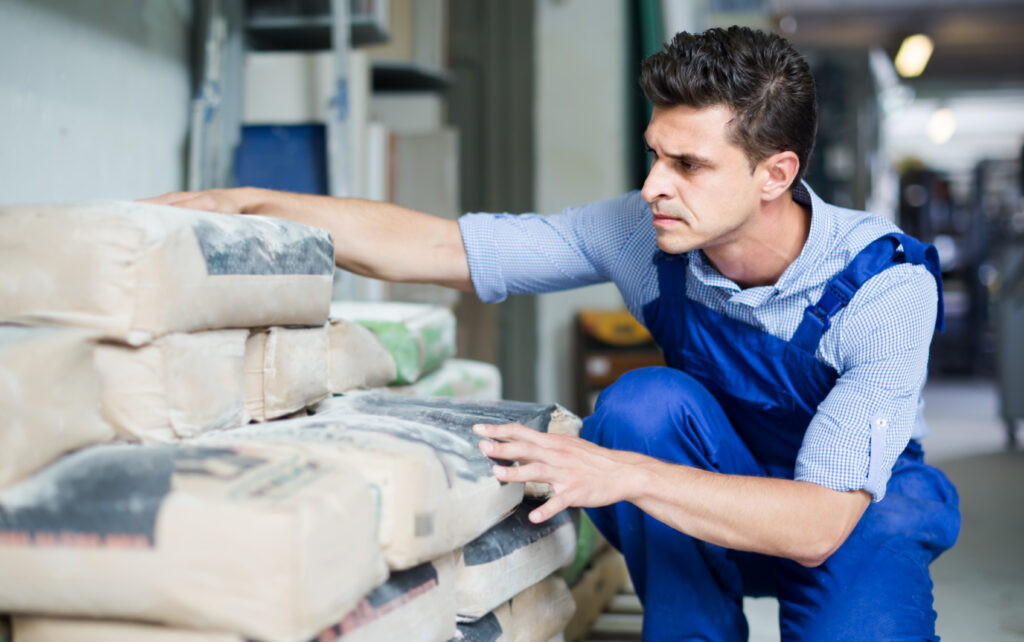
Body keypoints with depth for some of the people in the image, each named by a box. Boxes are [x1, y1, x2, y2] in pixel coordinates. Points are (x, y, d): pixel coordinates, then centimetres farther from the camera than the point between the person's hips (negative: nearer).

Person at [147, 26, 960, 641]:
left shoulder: (886, 285, -29)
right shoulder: (643, 233, -20)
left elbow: (819, 524, -36)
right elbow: (434, 247, -17)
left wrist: (621, 473, -46)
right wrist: (249, 203, -25)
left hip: (859, 509, -3)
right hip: (717, 483, 3)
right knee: (645, 399, -29)